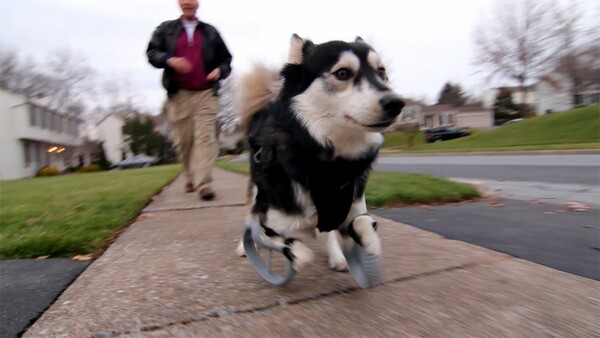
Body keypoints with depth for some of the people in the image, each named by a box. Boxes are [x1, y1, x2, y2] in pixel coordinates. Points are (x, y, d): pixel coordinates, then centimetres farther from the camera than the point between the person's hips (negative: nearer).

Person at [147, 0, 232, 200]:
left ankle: (203, 183, -17)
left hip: (206, 94, -1)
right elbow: (152, 53, 5)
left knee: (206, 138, -13)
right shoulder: (165, 29, 15)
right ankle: (190, 178, 22)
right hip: (178, 95, 1)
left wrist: (220, 70, -5)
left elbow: (226, 59, 19)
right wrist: (169, 60, -16)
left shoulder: (210, 32, 17)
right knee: (183, 141, 4)